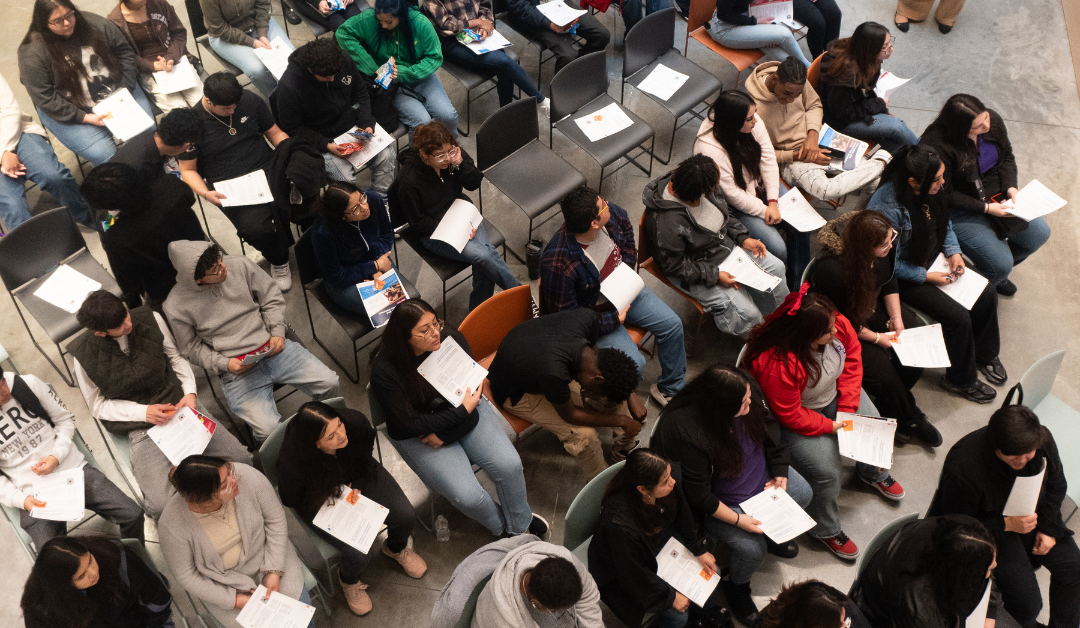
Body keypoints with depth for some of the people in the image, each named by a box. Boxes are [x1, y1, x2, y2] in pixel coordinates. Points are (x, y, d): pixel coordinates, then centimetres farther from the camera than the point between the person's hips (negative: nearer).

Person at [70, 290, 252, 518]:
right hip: (141, 429, -3)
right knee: (163, 506, -24)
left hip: (178, 404, 3)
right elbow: (98, 405, 0)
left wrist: (190, 392, -7)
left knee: (241, 459, -14)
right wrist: (144, 412, -14)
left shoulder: (149, 319, -5)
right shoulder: (84, 356, -11)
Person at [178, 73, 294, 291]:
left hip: (267, 167, 3)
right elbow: (188, 170, 1)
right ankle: (278, 261, 5)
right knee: (255, 227, -30)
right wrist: (206, 193, -18)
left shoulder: (249, 100, 2)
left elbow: (275, 133, 15)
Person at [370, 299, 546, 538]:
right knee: (467, 495, -19)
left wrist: (444, 433, -15)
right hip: (417, 435, -3)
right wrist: (462, 412, -25)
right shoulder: (385, 371, -25)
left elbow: (472, 387, -4)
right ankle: (502, 527, 15)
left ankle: (520, 525, 14)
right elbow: (408, 425, -21)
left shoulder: (450, 337, -15)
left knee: (509, 465, -15)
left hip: (462, 412, 3)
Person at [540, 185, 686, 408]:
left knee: (672, 324, 3)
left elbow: (628, 239, 8)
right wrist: (614, 319, -22)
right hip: (593, 312, -7)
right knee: (634, 364, -18)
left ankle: (671, 389, 26)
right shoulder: (557, 265, -39)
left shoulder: (612, 214, -20)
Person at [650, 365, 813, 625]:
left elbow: (770, 428, 0)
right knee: (752, 550, -18)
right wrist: (738, 520, -26)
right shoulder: (686, 434, -39)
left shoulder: (748, 391, -21)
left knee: (803, 493, 10)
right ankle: (736, 587, 17)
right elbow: (699, 496, -27)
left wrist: (780, 474, -2)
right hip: (720, 501, -7)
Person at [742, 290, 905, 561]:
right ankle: (825, 529, 14)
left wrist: (847, 409, -9)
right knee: (826, 472, -16)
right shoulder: (776, 365, -41)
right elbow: (791, 416, -28)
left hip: (834, 395, 7)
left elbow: (852, 358, -4)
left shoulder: (838, 326, -22)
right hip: (795, 416, -7)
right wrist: (832, 426, -22)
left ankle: (873, 473, 47)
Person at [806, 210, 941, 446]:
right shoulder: (832, 270, -36)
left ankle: (889, 404, 15)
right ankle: (909, 417, 9)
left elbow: (890, 282, 5)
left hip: (875, 307, 7)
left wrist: (896, 317, -5)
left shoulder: (885, 249, -16)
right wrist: (876, 338, -16)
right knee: (882, 370, -21)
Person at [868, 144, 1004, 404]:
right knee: (958, 317, -17)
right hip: (904, 275, -8)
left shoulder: (929, 189, -10)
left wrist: (953, 252, -3)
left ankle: (986, 354, 28)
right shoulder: (887, 208, -33)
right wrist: (926, 276, -20)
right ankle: (960, 380, 9)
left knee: (986, 293, 0)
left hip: (934, 257, 8)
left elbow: (944, 221, 11)